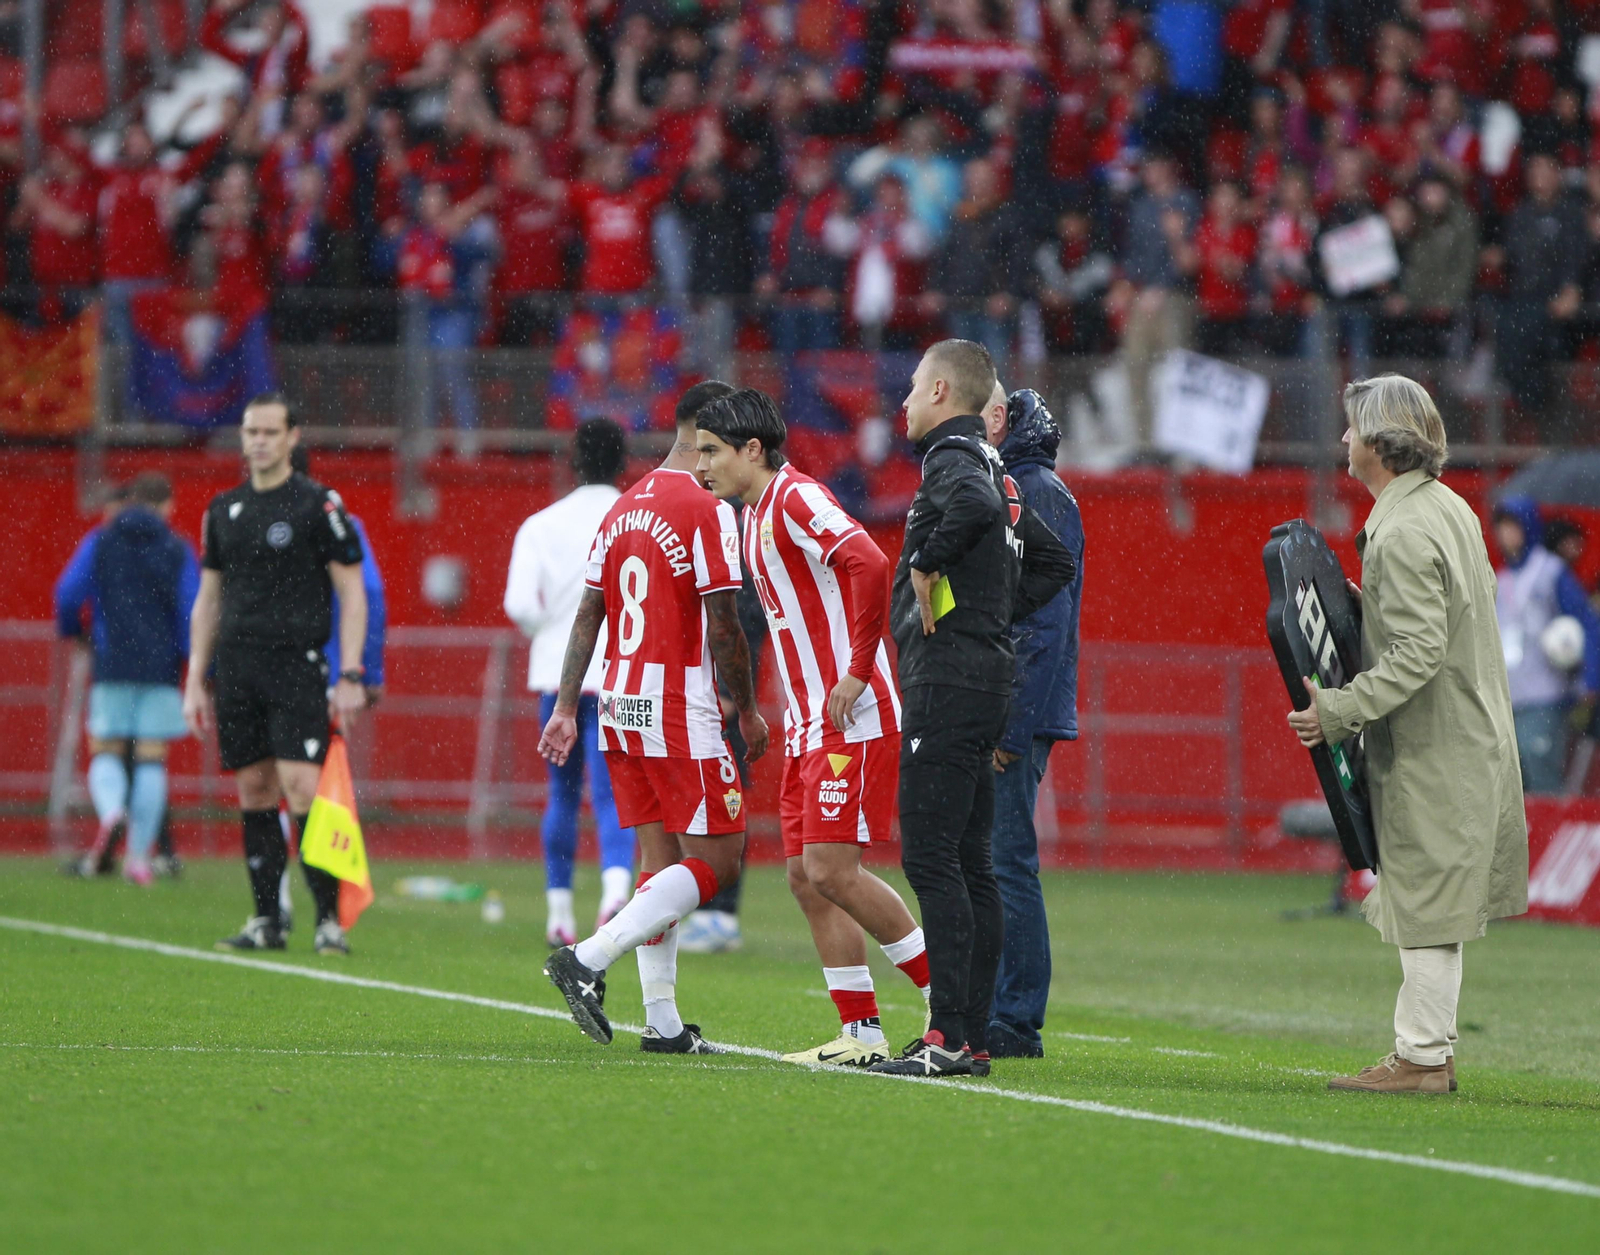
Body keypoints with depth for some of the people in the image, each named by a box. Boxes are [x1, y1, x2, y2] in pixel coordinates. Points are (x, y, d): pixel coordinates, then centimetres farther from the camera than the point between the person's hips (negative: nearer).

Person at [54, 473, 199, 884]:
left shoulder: (99, 542, 5)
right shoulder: (178, 551, 3)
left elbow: (68, 592, -2)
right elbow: (191, 612, -2)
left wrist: (74, 632, 17)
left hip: (112, 666, 0)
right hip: (162, 667, 0)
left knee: (106, 751, 6)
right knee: (151, 758, 4)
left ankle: (110, 811, -27)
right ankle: (139, 856, 1)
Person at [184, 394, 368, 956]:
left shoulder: (318, 505, -2)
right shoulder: (224, 509, 14)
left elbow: (352, 594, -2)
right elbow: (208, 599, 19)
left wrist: (351, 676, -10)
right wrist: (195, 681, 14)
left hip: (296, 664, -5)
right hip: (236, 668, 5)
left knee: (301, 786, -14)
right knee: (254, 793, 5)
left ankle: (329, 918, -12)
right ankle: (266, 920, 9)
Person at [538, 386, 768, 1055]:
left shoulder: (623, 507, 13)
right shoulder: (708, 510, -11)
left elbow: (587, 614, 12)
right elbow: (724, 624, -13)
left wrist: (566, 708, 13)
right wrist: (747, 711, -2)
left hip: (620, 707, 8)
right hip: (681, 712, -8)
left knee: (660, 860, 11)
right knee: (716, 858, -3)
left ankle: (662, 1019, 6)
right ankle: (588, 960, -15)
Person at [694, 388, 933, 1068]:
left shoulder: (797, 499, -13)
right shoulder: (756, 514, 18)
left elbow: (871, 565, -28)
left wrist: (857, 674, -24)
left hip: (853, 720, -10)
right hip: (810, 724, 10)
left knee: (832, 869, -13)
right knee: (806, 876, 5)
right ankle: (862, 1034, 6)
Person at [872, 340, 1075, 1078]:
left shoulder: (953, 458, -9)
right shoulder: (991, 468, 19)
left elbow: (974, 507, -34)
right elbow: (1052, 560, 29)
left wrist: (925, 565, -19)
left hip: (948, 679, -10)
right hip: (987, 672, 10)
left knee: (930, 856, -12)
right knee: (967, 863, 10)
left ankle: (950, 1038, -16)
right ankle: (973, 1039, 11)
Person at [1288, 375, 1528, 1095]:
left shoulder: (1403, 535, -20)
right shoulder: (1451, 509, 10)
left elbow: (1419, 653, -26)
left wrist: (1339, 711, -25)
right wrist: (1366, 607, 14)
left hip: (1431, 751, -10)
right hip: (1471, 735, 10)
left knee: (1425, 903, -4)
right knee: (1435, 903, 15)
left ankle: (1421, 1056, 0)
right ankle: (1432, 1049, 21)